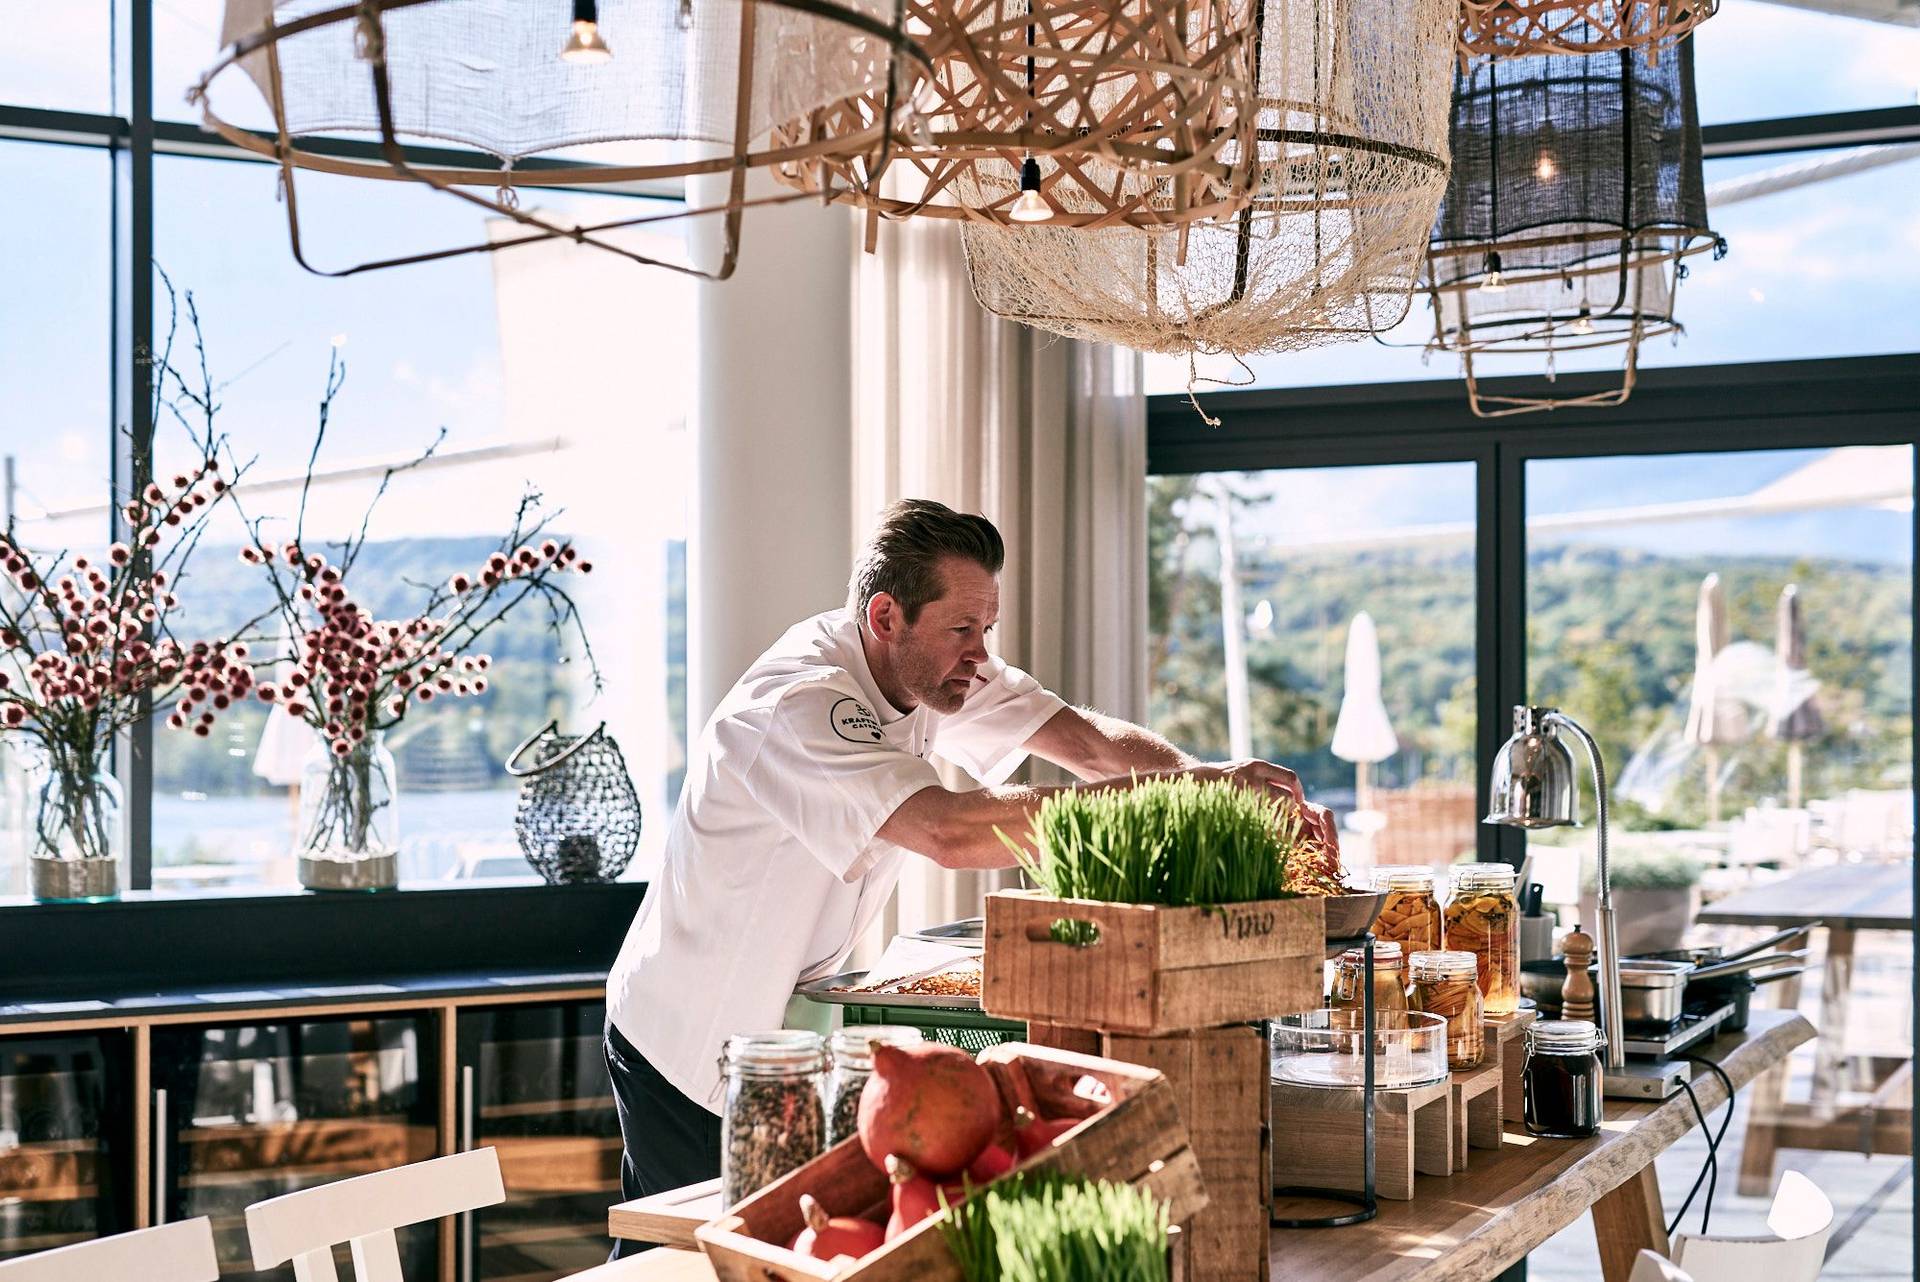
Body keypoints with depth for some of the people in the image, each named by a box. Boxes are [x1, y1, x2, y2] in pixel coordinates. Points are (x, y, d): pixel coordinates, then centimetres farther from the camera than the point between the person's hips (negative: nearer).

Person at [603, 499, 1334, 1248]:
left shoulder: (932, 665, -4)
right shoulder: (797, 705, -31)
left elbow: (1086, 739, -8)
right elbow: (951, 832, -43)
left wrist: (1226, 789, -26)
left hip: (774, 1032, 8)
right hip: (688, 1051, -8)